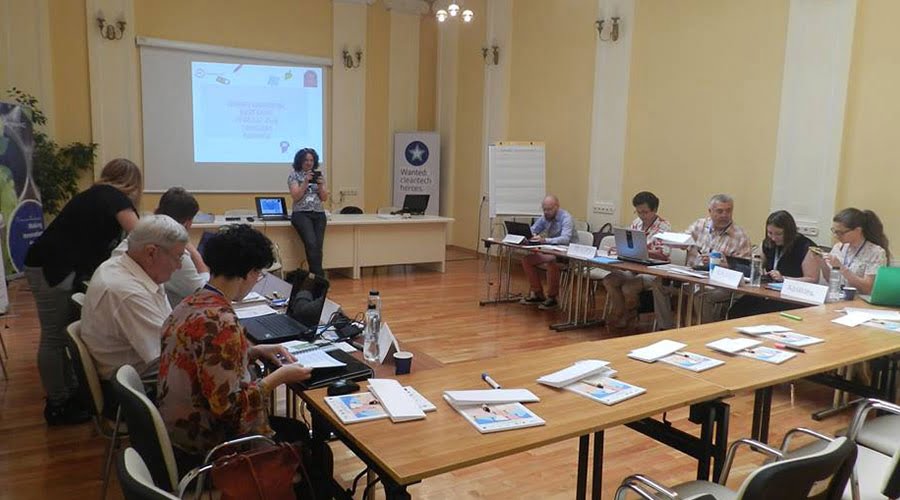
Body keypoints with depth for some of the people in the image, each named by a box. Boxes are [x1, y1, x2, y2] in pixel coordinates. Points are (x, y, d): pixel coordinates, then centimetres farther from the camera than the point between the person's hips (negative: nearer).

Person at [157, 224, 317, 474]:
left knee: (298, 430, 21)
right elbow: (228, 405, -29)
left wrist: (256, 351, 7)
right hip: (202, 448, -9)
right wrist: (279, 377, -17)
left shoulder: (190, 303, 1)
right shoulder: (220, 322, -29)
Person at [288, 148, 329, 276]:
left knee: (318, 246, -9)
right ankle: (319, 277, -20)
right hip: (301, 214, -4)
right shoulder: (294, 175, 3)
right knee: (311, 244, -24)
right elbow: (295, 197, -8)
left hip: (319, 214, 4)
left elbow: (324, 198, 8)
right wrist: (306, 182, -16)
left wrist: (320, 185, -9)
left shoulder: (319, 175, 13)